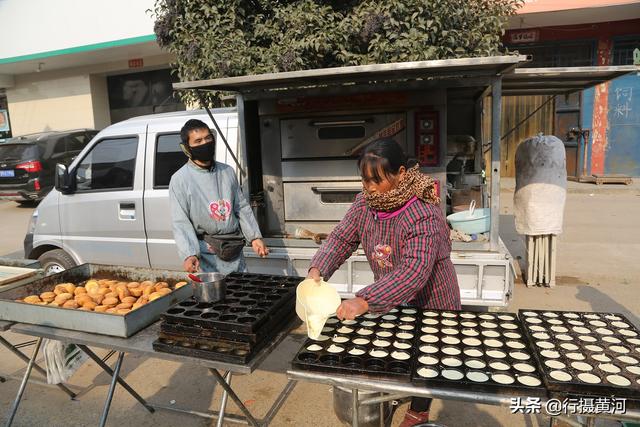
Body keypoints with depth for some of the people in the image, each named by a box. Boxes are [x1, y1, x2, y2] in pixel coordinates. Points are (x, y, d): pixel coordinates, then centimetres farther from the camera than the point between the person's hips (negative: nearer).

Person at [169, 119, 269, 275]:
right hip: (206, 254, -4)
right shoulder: (180, 180, -4)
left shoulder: (227, 171, 9)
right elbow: (180, 222, -9)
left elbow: (242, 207, 13)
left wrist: (255, 237, 4)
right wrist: (189, 255, -21)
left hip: (234, 251, 4)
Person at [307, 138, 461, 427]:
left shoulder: (423, 215, -33)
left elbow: (414, 271, -42)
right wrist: (318, 269, -28)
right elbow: (341, 238, -9)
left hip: (430, 302, -5)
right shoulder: (364, 202, -12)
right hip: (390, 299, 6)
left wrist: (365, 301, -50)